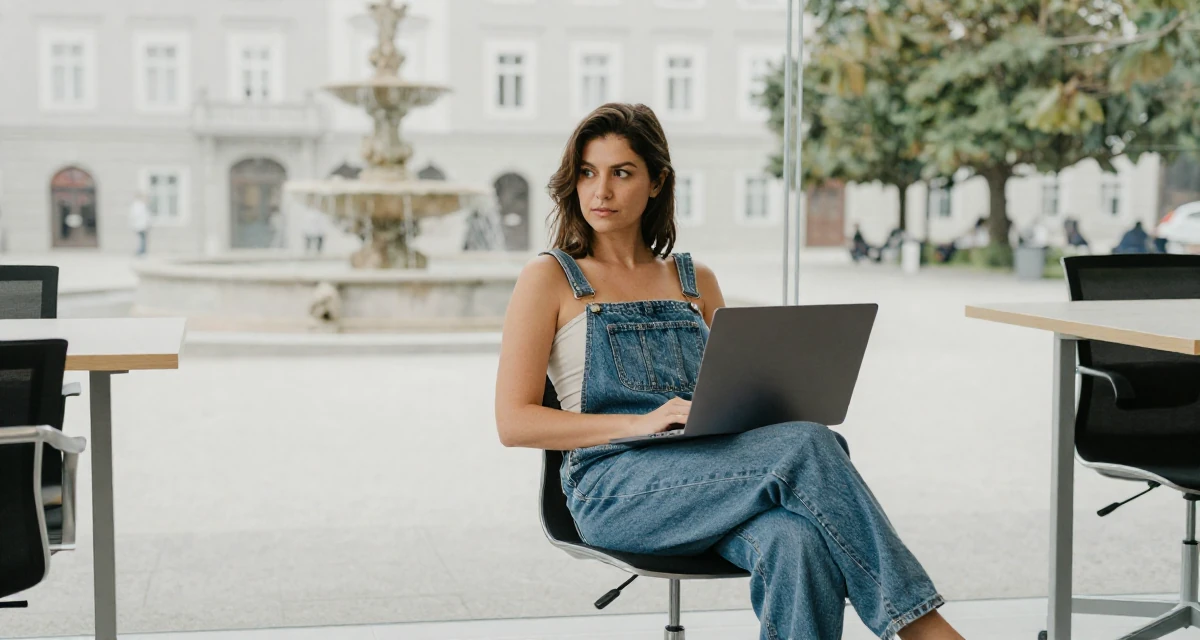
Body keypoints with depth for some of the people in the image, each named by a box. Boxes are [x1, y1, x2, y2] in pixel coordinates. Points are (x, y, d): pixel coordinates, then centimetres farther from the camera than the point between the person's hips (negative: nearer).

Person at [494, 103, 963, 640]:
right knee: (807, 446, -28)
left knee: (797, 542, -34)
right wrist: (640, 423, -15)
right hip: (617, 488, -4)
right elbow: (513, 422, -3)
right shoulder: (550, 278, 6)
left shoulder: (695, 281, 20)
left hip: (707, 476, 4)